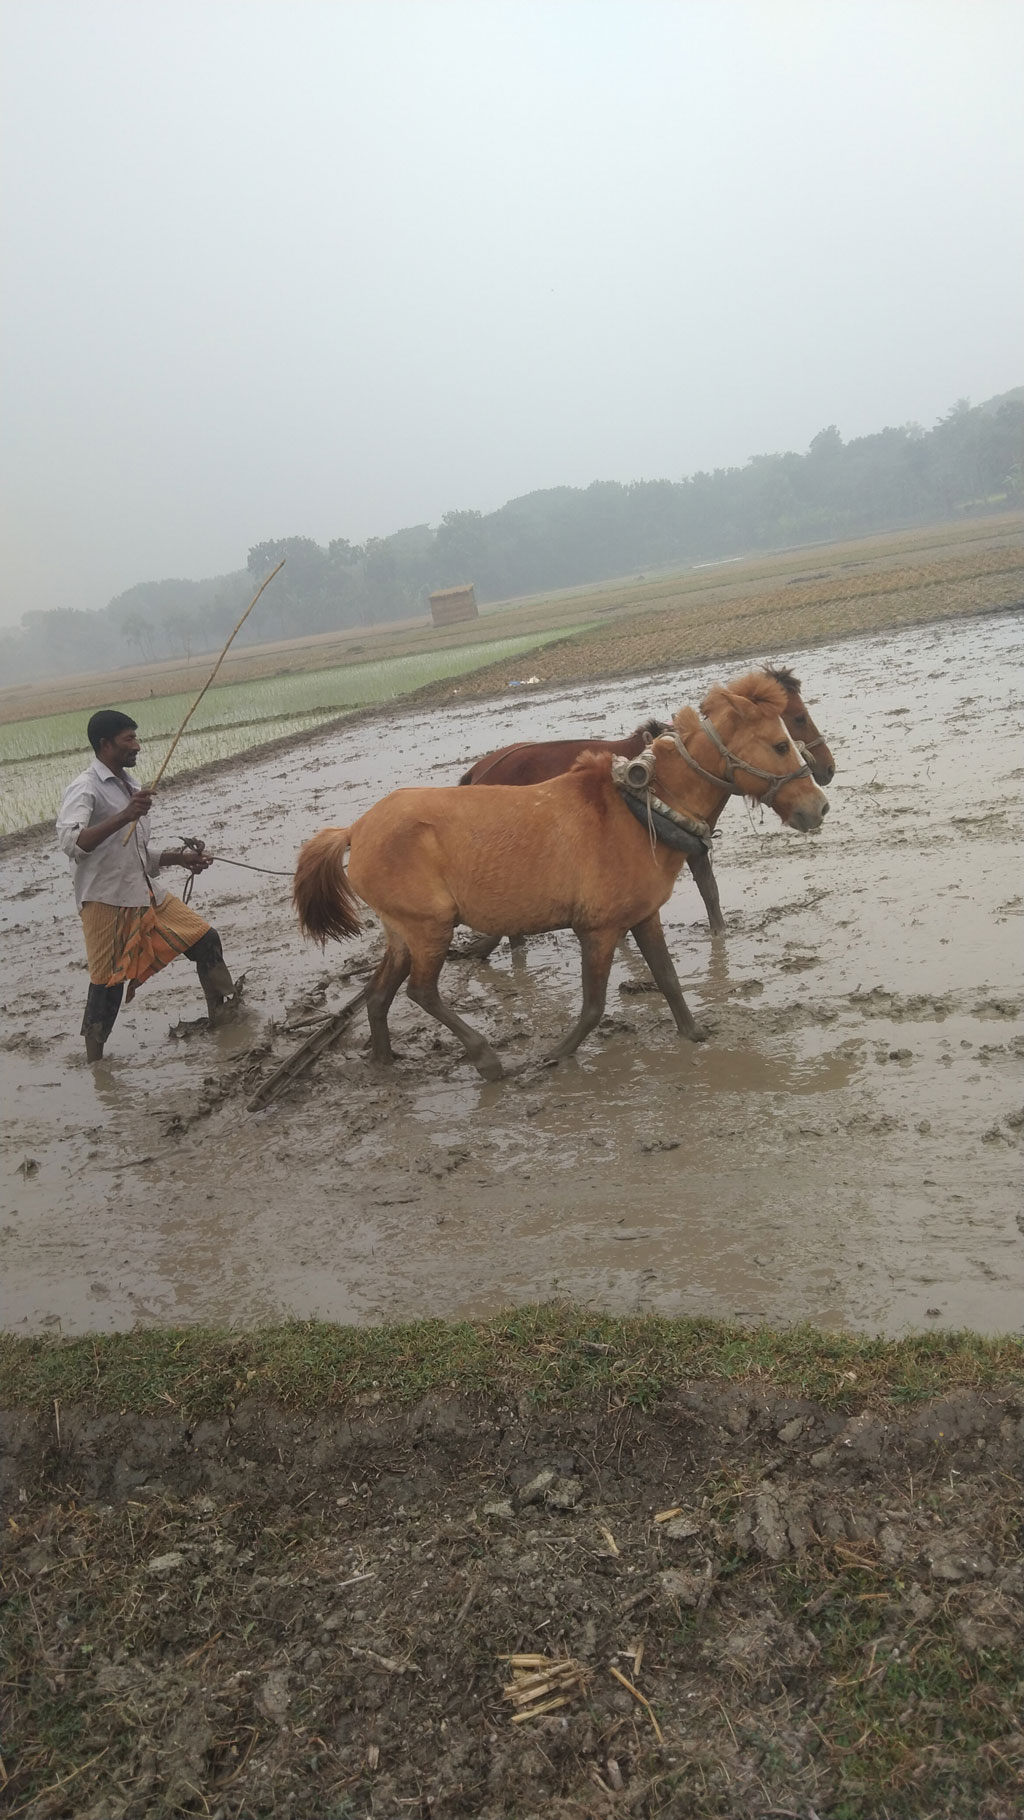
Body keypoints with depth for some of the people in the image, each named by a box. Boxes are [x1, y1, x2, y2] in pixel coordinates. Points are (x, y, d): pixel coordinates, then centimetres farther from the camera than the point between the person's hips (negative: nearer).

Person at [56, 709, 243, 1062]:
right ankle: (94, 1058, 13)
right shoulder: (85, 789, -11)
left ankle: (226, 1012, 23)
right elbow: (70, 842, -29)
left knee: (204, 939, 8)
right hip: (106, 903, -8)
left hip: (147, 896, 8)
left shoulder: (131, 788, 14)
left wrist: (180, 858, 14)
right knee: (108, 983, -2)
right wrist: (124, 816, -38)